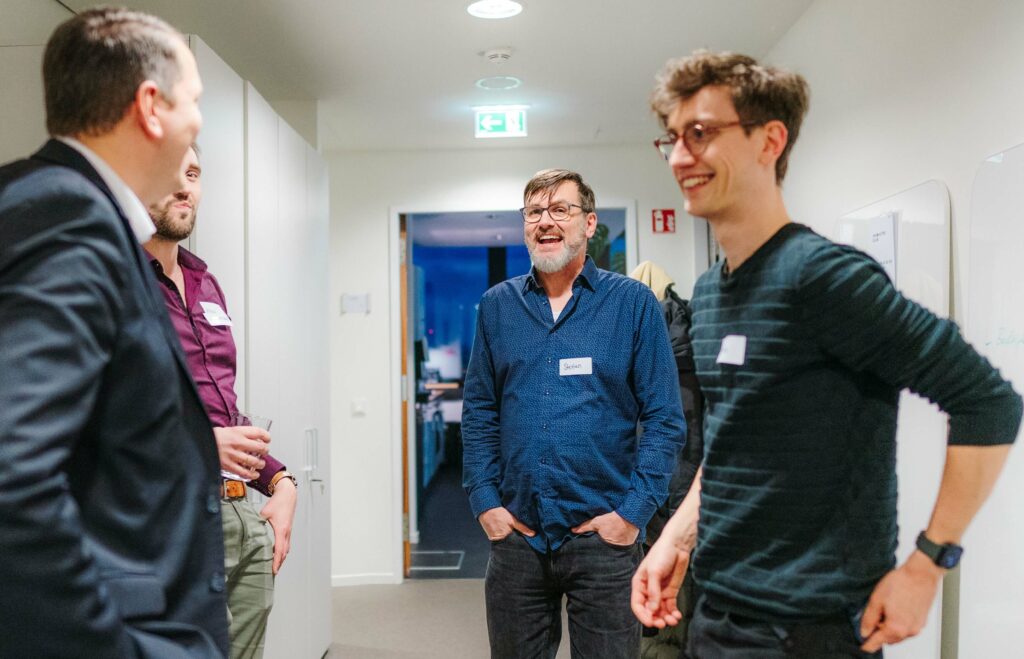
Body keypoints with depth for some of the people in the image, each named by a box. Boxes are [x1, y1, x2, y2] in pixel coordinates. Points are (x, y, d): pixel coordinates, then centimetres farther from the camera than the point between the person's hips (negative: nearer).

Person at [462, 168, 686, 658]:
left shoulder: (633, 303, -3)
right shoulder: (497, 305, 5)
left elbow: (665, 419, -4)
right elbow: (479, 413, 7)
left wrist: (633, 512, -10)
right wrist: (485, 502, -1)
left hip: (604, 533, -2)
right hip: (516, 532, 3)